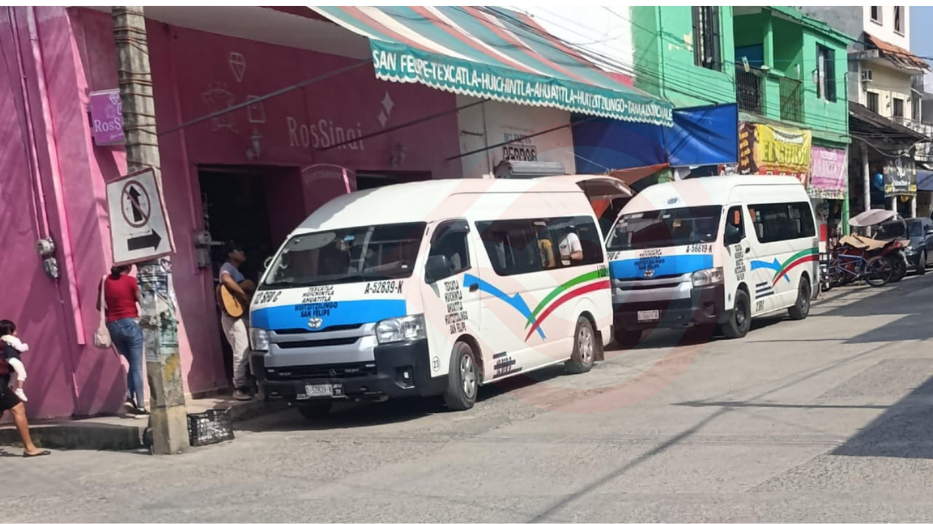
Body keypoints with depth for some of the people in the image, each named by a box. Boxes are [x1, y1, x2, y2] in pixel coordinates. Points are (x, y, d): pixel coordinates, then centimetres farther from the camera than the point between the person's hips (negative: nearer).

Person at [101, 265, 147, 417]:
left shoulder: (106, 281, 6)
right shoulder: (130, 280, -8)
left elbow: (100, 305, 10)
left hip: (113, 326, 5)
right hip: (130, 324, -5)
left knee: (133, 363, 19)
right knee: (137, 366, 1)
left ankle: (129, 397, 4)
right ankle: (140, 405, 0)